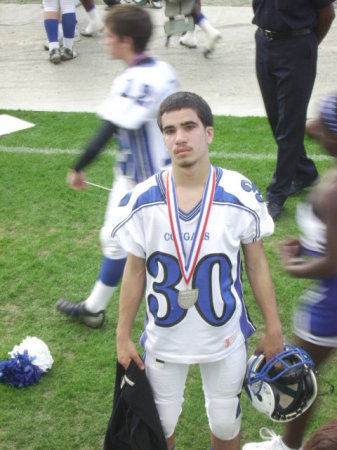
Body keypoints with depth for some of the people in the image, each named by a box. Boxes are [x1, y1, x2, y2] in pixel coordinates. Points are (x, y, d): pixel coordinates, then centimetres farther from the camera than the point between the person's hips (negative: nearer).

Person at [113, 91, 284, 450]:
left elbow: (257, 265, -4)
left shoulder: (240, 195, -16)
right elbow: (135, 271, -2)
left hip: (225, 338, 0)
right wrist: (123, 335, 2)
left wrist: (273, 329, 1)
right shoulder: (143, 201, -14)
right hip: (163, 339, 1)